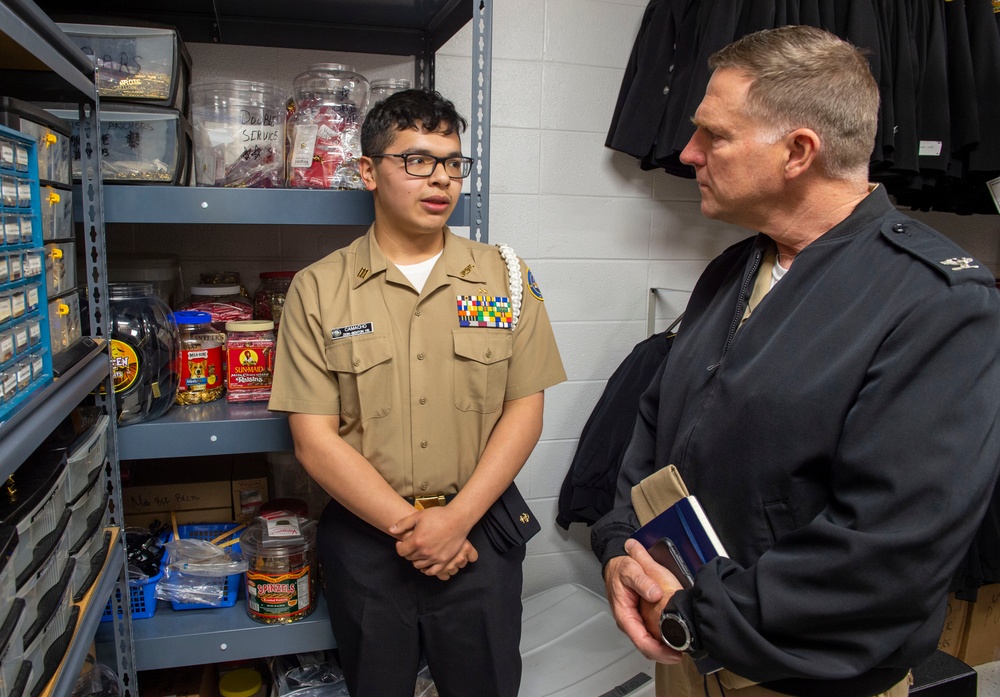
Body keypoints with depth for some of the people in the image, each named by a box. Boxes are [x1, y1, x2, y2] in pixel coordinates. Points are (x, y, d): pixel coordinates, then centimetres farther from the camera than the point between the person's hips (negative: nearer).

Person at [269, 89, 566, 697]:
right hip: (364, 539, 0)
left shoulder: (505, 277, 0)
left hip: (481, 532, 1)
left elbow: (524, 411, -3)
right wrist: (409, 526, -13)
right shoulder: (317, 291, -4)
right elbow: (315, 440, -8)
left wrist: (456, 520, -12)